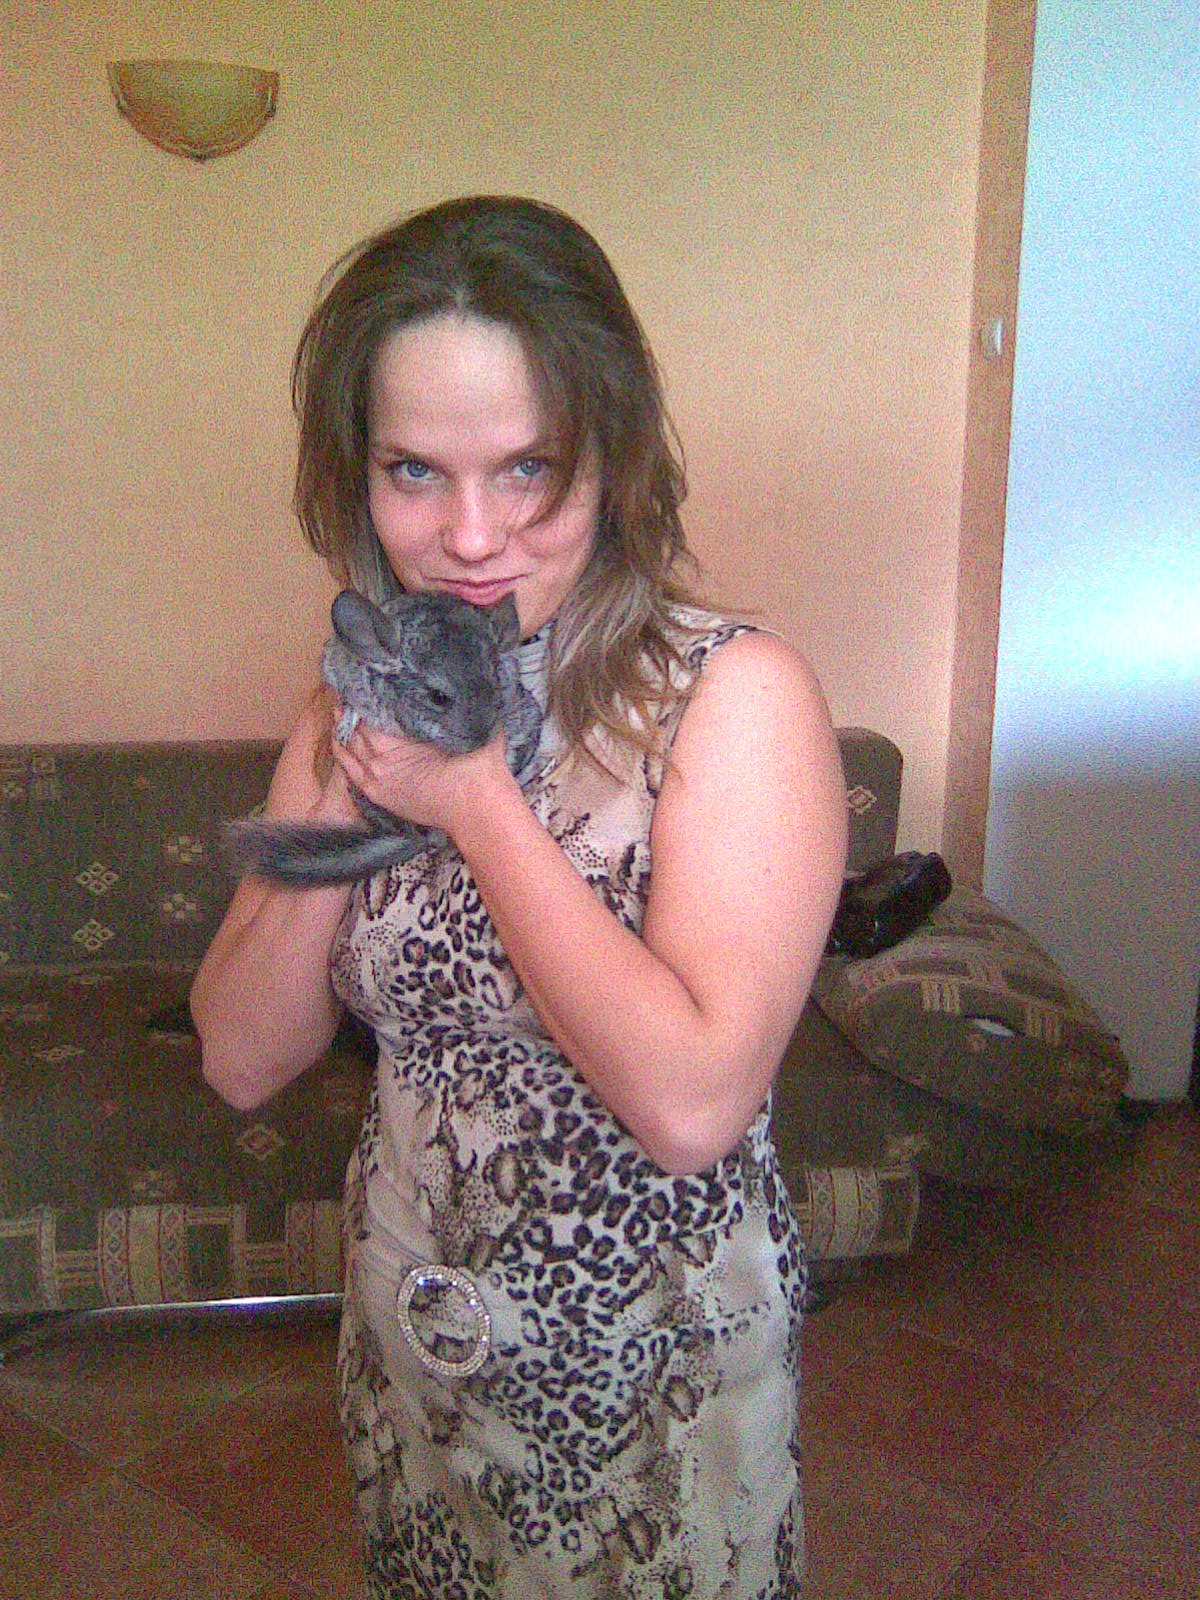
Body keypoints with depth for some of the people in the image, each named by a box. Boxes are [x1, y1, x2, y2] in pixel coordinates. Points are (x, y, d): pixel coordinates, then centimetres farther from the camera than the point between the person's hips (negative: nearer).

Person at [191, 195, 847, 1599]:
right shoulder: (369, 701, -4)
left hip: (655, 1359, -4)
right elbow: (244, 1060, -6)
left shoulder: (736, 693, -21)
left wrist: (475, 799, -27)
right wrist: (347, 799, -19)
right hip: (414, 1325, 5)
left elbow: (691, 1103, -31)